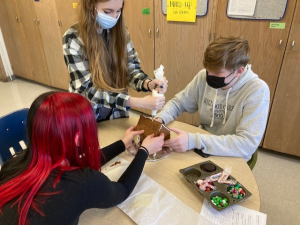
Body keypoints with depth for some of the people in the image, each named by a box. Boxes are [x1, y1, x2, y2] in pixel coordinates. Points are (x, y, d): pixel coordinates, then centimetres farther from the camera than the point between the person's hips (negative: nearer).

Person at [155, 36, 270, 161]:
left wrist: (194, 141, -34)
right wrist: (160, 119, -16)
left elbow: (248, 144, -27)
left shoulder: (257, 91, -21)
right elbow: (178, 103, 4)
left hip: (230, 159, -4)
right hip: (200, 150, 5)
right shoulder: (204, 76, -8)